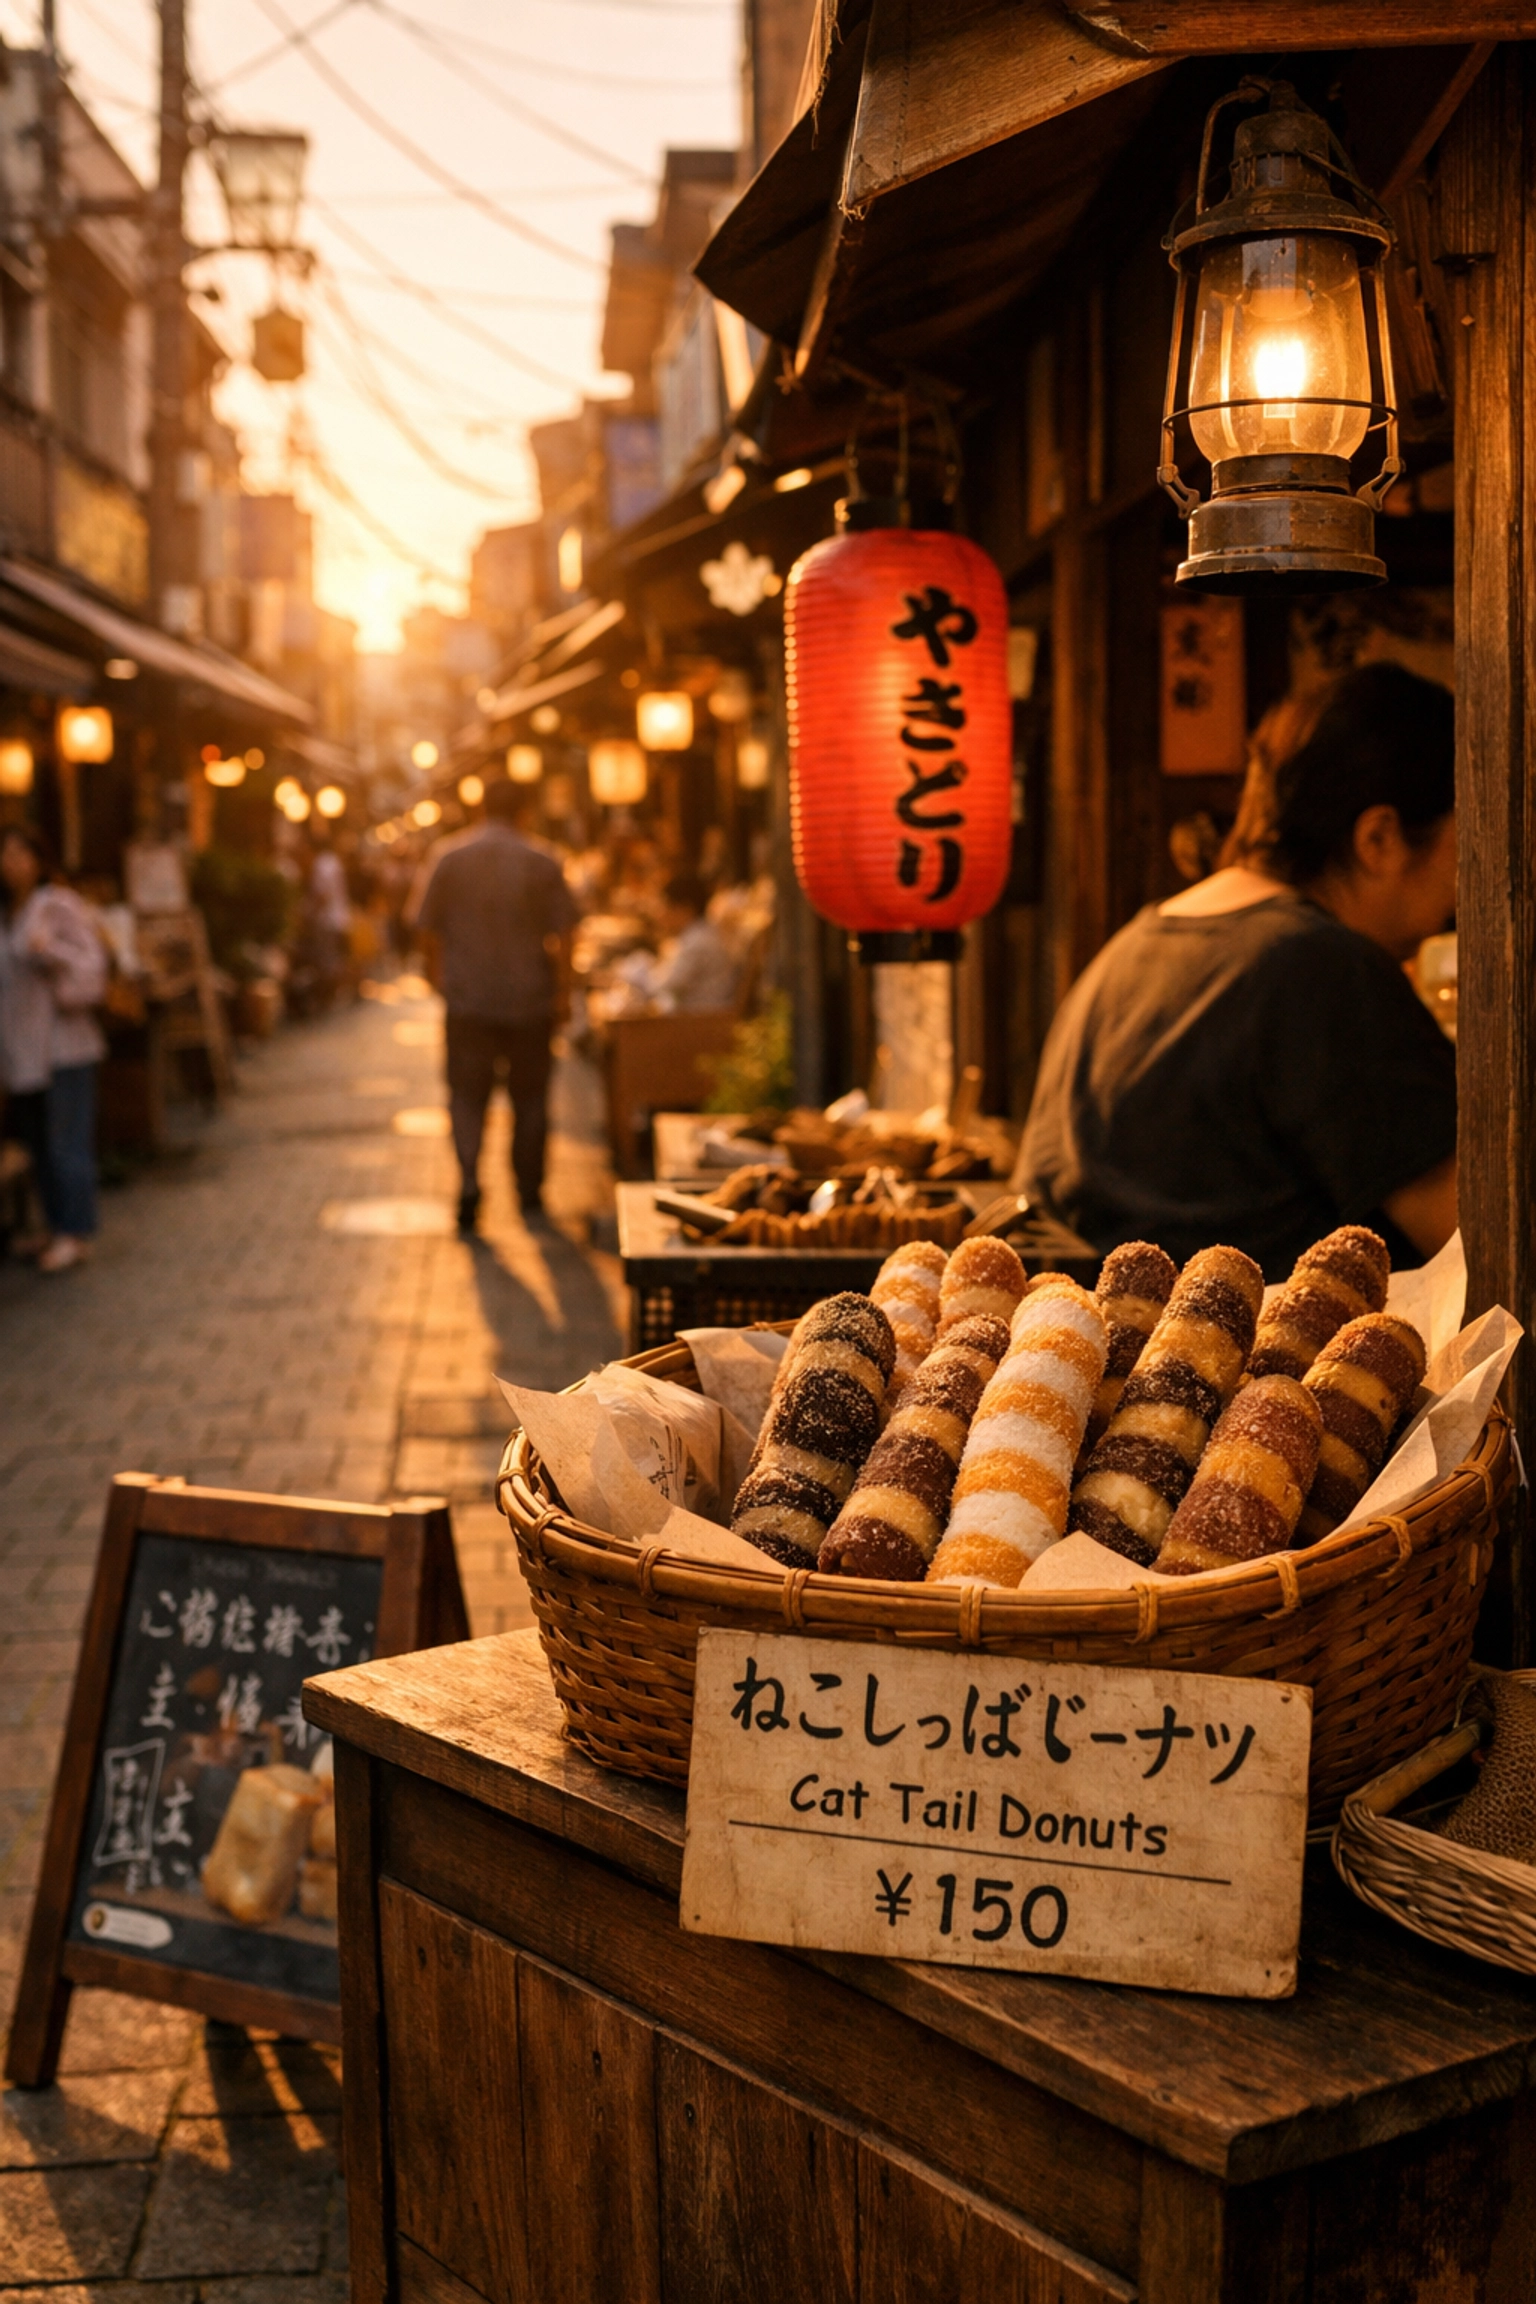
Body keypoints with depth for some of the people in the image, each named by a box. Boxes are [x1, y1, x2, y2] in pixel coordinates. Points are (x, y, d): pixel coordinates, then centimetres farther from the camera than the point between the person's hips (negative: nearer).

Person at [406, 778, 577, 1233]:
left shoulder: (447, 857, -2)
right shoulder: (544, 862, -3)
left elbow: (426, 926, 1)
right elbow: (562, 933, -4)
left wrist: (438, 972, 16)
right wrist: (562, 992, 3)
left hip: (467, 996, 0)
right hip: (530, 999, 0)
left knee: (467, 1093, 5)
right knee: (529, 1097, 13)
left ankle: (469, 1178, -18)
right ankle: (530, 1195, 20)